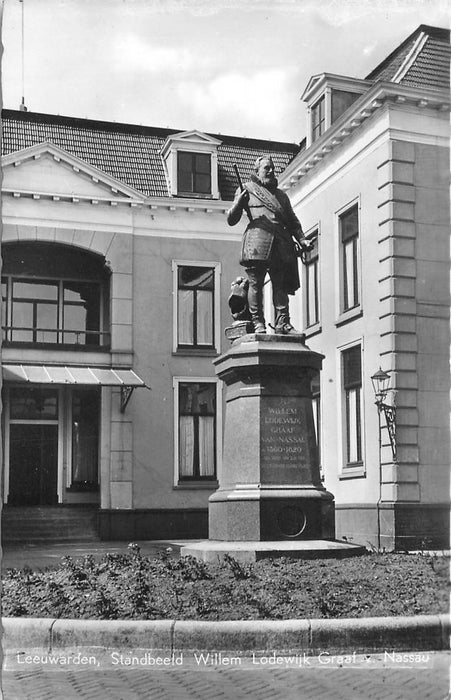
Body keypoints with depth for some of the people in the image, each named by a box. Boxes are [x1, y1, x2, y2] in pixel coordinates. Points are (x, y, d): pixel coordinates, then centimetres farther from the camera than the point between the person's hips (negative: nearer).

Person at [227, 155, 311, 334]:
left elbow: (293, 221, 29)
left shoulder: (281, 195, 29)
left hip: (281, 243, 4)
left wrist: (301, 239, 11)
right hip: (257, 238, -4)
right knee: (256, 283, -8)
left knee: (280, 284, -4)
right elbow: (231, 220, 10)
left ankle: (282, 323, -8)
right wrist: (238, 203, -9)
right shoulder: (247, 189, 16)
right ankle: (258, 322, -7)